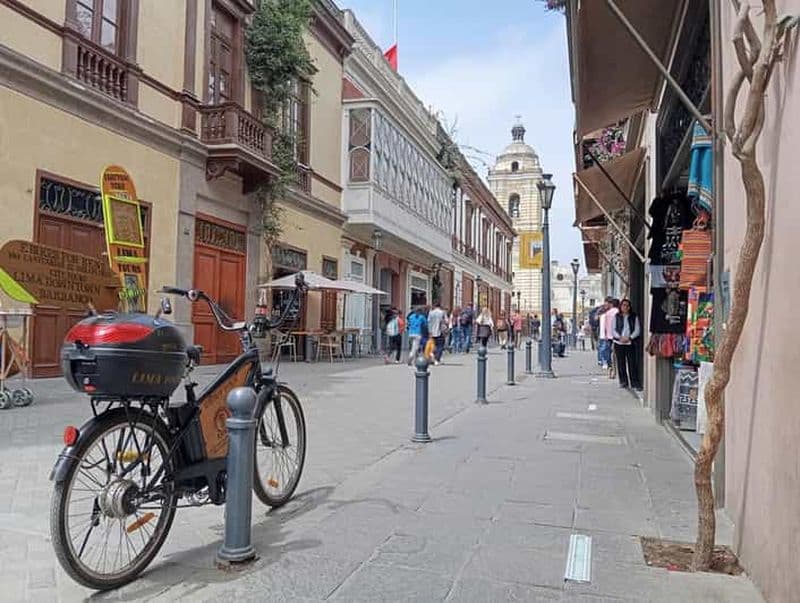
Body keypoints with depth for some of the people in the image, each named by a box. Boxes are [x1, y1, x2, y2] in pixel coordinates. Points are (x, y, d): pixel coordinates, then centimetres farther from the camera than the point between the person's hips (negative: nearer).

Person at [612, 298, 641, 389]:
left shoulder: (634, 317, 7)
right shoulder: (616, 317, 9)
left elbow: (637, 330, 1)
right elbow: (613, 329, 4)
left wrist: (629, 338, -13)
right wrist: (620, 337, -12)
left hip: (630, 343, -1)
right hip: (619, 343, 1)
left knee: (633, 363, -5)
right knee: (621, 363, 4)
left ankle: (635, 383, 0)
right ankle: (623, 382, 13)